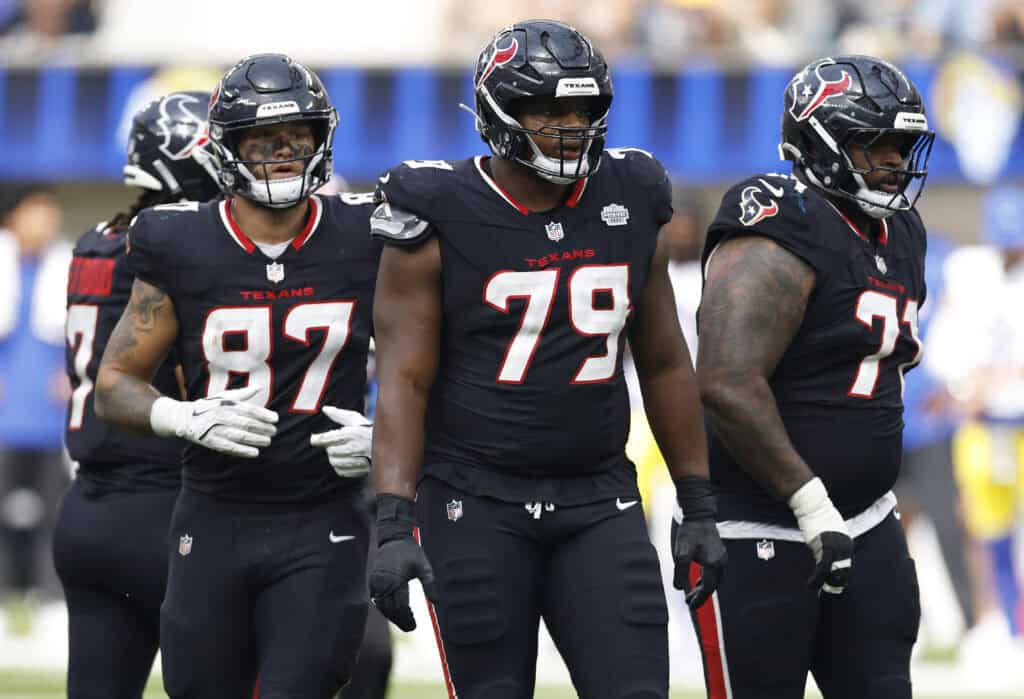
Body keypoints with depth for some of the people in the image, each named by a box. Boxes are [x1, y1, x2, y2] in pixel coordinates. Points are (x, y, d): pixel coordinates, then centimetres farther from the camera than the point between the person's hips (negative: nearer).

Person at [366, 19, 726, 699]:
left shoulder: (629, 204, 6)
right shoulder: (442, 216, -6)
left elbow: (664, 365, 14)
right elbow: (404, 381, -9)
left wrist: (700, 508, 12)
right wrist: (395, 527, -18)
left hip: (599, 504, 3)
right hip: (477, 506, -3)